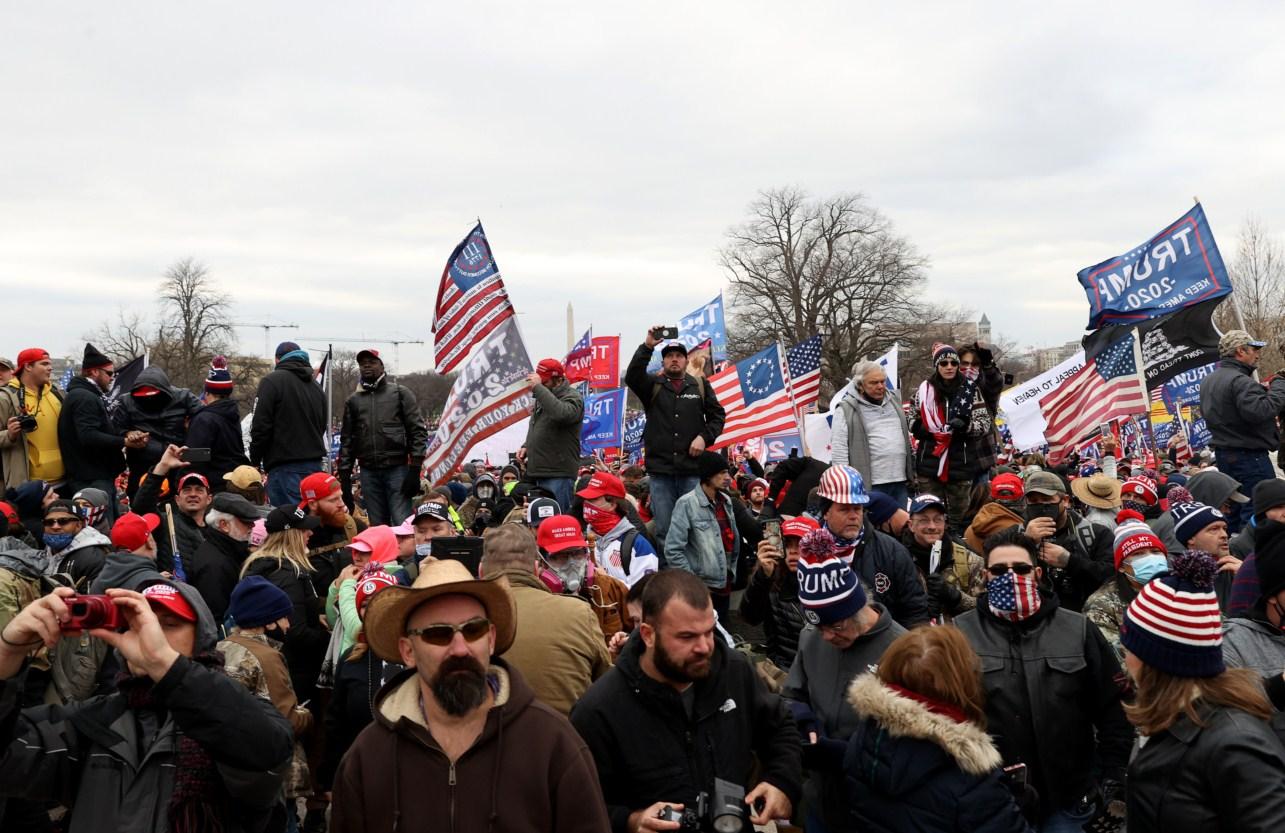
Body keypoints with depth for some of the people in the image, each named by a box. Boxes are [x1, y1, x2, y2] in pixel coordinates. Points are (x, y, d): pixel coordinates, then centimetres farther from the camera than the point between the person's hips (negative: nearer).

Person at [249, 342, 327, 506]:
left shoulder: (272, 381, -4)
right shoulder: (316, 387, 18)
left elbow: (261, 426, -9)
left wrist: (255, 461, 0)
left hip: (286, 466, -7)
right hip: (315, 464, 7)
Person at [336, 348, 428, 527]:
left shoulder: (400, 393, 5)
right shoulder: (353, 400, 14)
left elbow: (418, 431, -1)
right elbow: (346, 440, 15)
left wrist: (414, 470, -10)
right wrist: (344, 477, 6)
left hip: (397, 469, -3)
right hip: (368, 472, 3)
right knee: (377, 527, 5)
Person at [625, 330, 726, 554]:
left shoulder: (700, 385, 13)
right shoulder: (653, 385, 10)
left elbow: (717, 415, 14)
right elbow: (631, 376, -10)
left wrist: (704, 437, -4)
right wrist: (647, 346, -20)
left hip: (692, 469, 0)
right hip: (660, 469, 0)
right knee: (664, 530, 2)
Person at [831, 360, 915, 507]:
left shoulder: (893, 403, 16)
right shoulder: (846, 410, -4)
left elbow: (906, 438, 23)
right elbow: (838, 449, -8)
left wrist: (912, 472, 18)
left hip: (900, 483, 6)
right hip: (871, 484, -6)